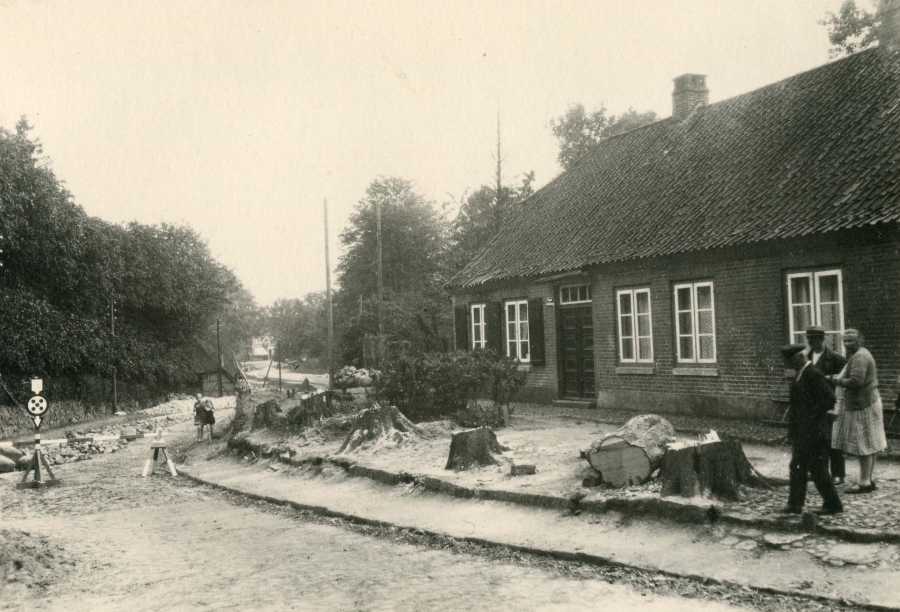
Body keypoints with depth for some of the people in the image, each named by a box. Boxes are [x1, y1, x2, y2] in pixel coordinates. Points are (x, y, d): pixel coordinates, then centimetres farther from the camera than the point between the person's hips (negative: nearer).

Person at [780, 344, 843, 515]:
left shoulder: (813, 374, -17)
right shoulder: (801, 374, 11)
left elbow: (829, 397, -24)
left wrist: (813, 418, -19)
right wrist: (793, 427, 13)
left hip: (814, 432, -10)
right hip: (802, 432, 10)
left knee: (817, 469, -1)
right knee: (797, 467, 12)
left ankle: (833, 504, 11)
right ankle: (795, 504, 18)